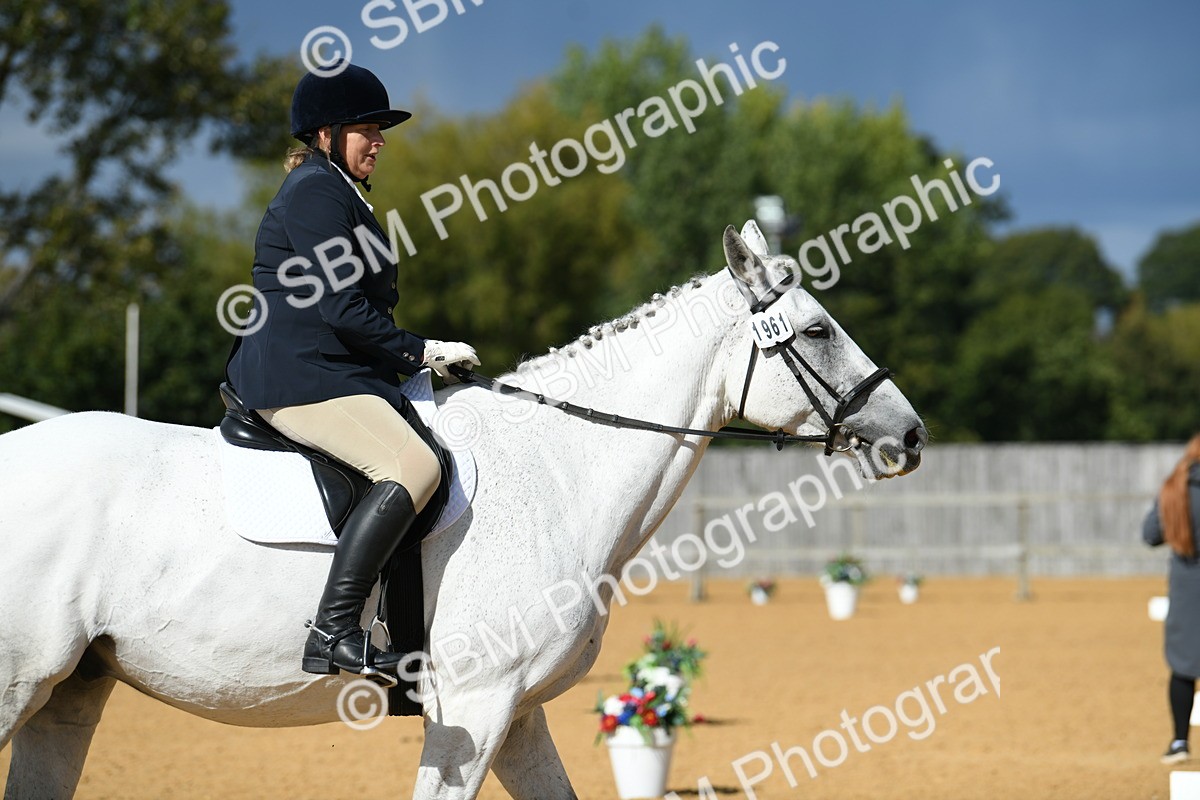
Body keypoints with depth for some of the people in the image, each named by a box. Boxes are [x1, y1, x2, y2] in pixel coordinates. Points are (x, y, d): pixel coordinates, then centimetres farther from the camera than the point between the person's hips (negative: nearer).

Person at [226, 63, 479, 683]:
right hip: (302, 379, -11)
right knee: (412, 466, -28)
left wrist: (414, 358, 13)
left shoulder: (336, 191, 23)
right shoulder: (314, 191, -10)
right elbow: (342, 309, -18)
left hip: (333, 371, 11)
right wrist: (423, 353, -10)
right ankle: (333, 632, -34)